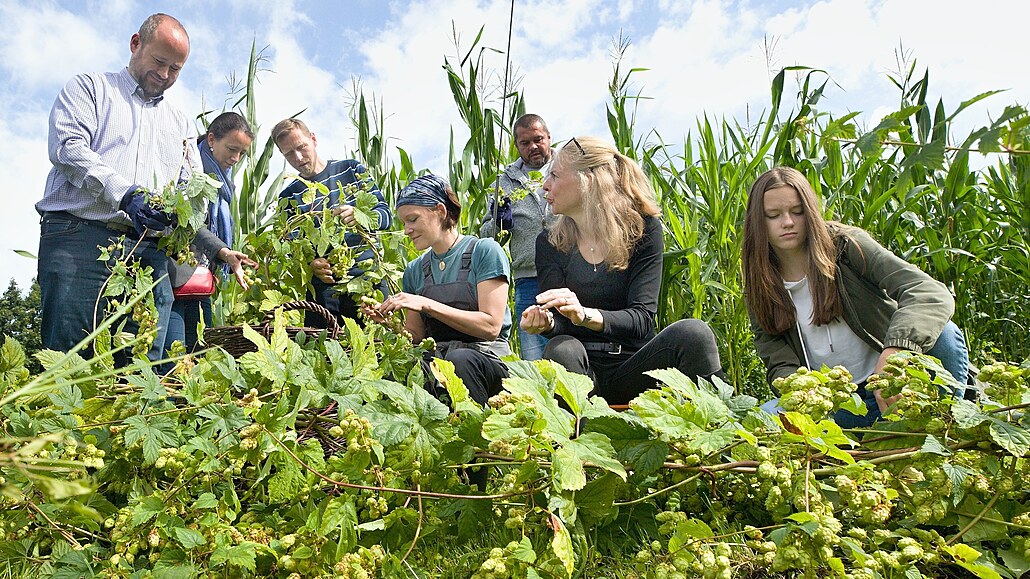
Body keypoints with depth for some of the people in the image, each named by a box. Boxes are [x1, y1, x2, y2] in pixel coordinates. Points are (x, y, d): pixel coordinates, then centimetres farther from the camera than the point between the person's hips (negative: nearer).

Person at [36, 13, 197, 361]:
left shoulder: (180, 124, 29)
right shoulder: (90, 88, 16)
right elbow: (68, 147, -2)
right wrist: (126, 195, -17)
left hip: (149, 251, 4)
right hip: (79, 236, -3)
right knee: (69, 357, -15)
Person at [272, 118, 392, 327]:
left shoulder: (352, 170, 10)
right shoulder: (289, 197, 12)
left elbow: (386, 215, 4)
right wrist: (311, 264, -19)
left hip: (366, 276, -1)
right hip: (322, 285, 1)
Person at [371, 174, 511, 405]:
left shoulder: (485, 251, -1)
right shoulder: (415, 271, 16)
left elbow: (490, 327, -10)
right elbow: (415, 336, 17)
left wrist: (427, 304, -15)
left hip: (487, 358, -3)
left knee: (458, 358, -38)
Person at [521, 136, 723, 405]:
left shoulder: (643, 229, -1)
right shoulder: (549, 243, 6)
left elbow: (642, 317, -12)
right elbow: (559, 321, -4)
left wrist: (585, 314, -32)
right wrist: (545, 321, -29)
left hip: (634, 370, -1)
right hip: (582, 372, 1)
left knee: (692, 332, -29)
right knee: (562, 349, -33)